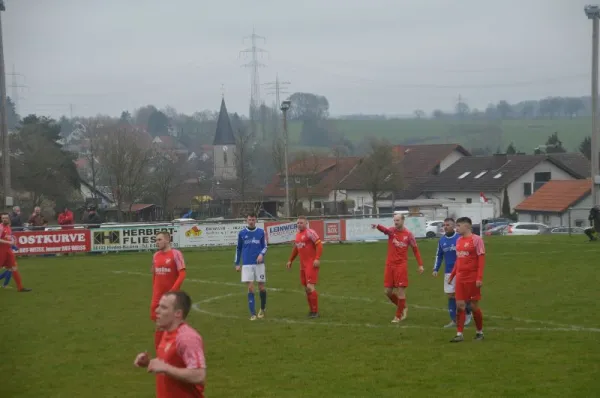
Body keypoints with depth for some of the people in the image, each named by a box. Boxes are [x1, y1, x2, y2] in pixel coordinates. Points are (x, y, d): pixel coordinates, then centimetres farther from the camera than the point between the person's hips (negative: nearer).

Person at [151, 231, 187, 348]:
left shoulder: (176, 254, -11)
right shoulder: (156, 256, 7)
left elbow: (182, 274, -15)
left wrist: (172, 291, -23)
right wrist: (154, 293, 12)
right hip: (158, 296, 5)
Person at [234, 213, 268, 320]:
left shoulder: (261, 232, 4)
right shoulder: (242, 233, 6)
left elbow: (265, 246, 7)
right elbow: (238, 249, 13)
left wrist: (261, 254, -14)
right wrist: (237, 264, 11)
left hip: (259, 263, 0)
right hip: (247, 264, 0)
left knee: (261, 287, 3)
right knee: (250, 288, -5)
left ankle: (263, 308, 28)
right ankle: (253, 314, -2)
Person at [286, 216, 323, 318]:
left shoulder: (310, 233, -11)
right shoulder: (297, 234, 15)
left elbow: (319, 245, -16)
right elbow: (295, 248, 27)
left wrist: (317, 259, -24)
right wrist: (290, 260, 24)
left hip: (312, 264, -9)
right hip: (303, 265, 9)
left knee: (310, 287, -13)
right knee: (306, 288, 10)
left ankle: (315, 311, -7)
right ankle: (311, 310, 19)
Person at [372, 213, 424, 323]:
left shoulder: (408, 234, -3)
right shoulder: (392, 231, -2)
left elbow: (415, 249, 6)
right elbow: (385, 230, -27)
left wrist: (420, 264, -2)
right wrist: (377, 226, -51)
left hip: (401, 265, -3)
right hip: (390, 265, 3)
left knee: (400, 290, -4)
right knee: (387, 291, 5)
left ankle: (398, 316, 8)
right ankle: (403, 307, 28)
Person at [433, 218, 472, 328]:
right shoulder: (442, 240, 6)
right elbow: (439, 256, 15)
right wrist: (436, 269, 6)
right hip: (448, 272, 4)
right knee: (451, 295, 3)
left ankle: (468, 313, 26)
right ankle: (454, 320, 8)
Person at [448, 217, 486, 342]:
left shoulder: (476, 239, -10)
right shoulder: (459, 240, 10)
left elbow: (481, 259, -13)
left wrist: (480, 278, -19)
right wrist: (452, 275, 17)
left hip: (472, 278, -6)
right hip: (460, 278, 6)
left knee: (474, 306, 2)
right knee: (459, 305, 1)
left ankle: (480, 332, 19)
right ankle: (459, 334, 4)